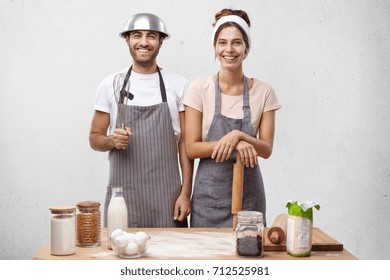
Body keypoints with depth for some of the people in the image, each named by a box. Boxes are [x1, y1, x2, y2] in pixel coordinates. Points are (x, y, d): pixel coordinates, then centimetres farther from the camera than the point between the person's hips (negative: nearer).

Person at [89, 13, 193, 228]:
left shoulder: (178, 85, 2)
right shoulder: (110, 85, 3)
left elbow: (184, 143, 3)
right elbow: (95, 138, 9)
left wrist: (185, 193, -4)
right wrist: (112, 140, -13)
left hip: (166, 195, 0)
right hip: (122, 194, 0)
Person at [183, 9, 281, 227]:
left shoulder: (263, 92, -1)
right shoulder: (199, 89, -4)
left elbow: (266, 149, -1)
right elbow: (192, 148, -6)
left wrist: (238, 135, -20)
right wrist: (235, 144, -19)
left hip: (248, 191, 1)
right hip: (209, 191, -1)